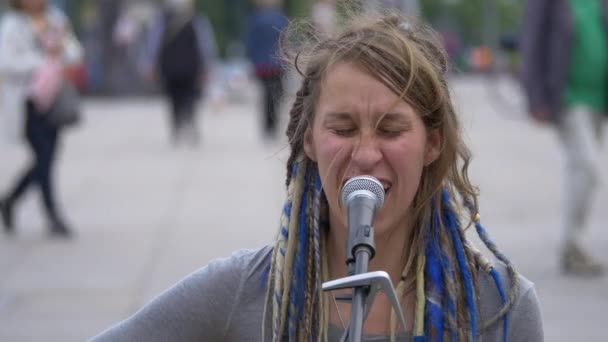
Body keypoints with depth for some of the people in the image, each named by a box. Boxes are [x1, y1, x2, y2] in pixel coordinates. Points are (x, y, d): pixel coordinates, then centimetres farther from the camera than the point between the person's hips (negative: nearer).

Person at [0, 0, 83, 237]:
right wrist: (40, 62, -16)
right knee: (44, 158, -9)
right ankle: (53, 217, -3)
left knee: (46, 160, 7)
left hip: (55, 97, 6)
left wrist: (60, 51, -9)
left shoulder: (56, 19, 11)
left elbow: (75, 53, 12)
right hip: (29, 100, -6)